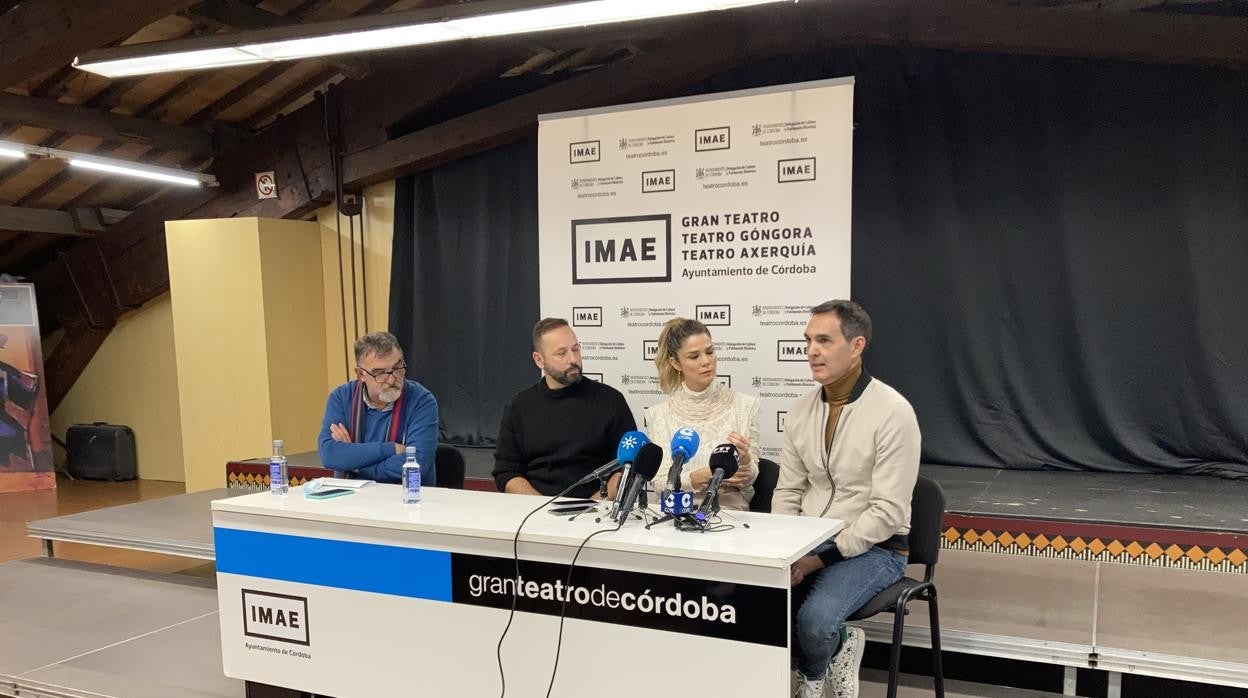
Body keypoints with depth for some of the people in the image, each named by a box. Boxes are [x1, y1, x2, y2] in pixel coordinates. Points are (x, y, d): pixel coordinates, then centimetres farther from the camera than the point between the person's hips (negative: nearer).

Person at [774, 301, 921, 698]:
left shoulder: (893, 412, -16)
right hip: (808, 540, 6)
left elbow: (887, 512, -19)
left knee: (814, 620, -29)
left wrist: (820, 560, -22)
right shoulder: (801, 411, 4)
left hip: (873, 549, -5)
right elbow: (787, 492, 9)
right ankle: (835, 648, 7)